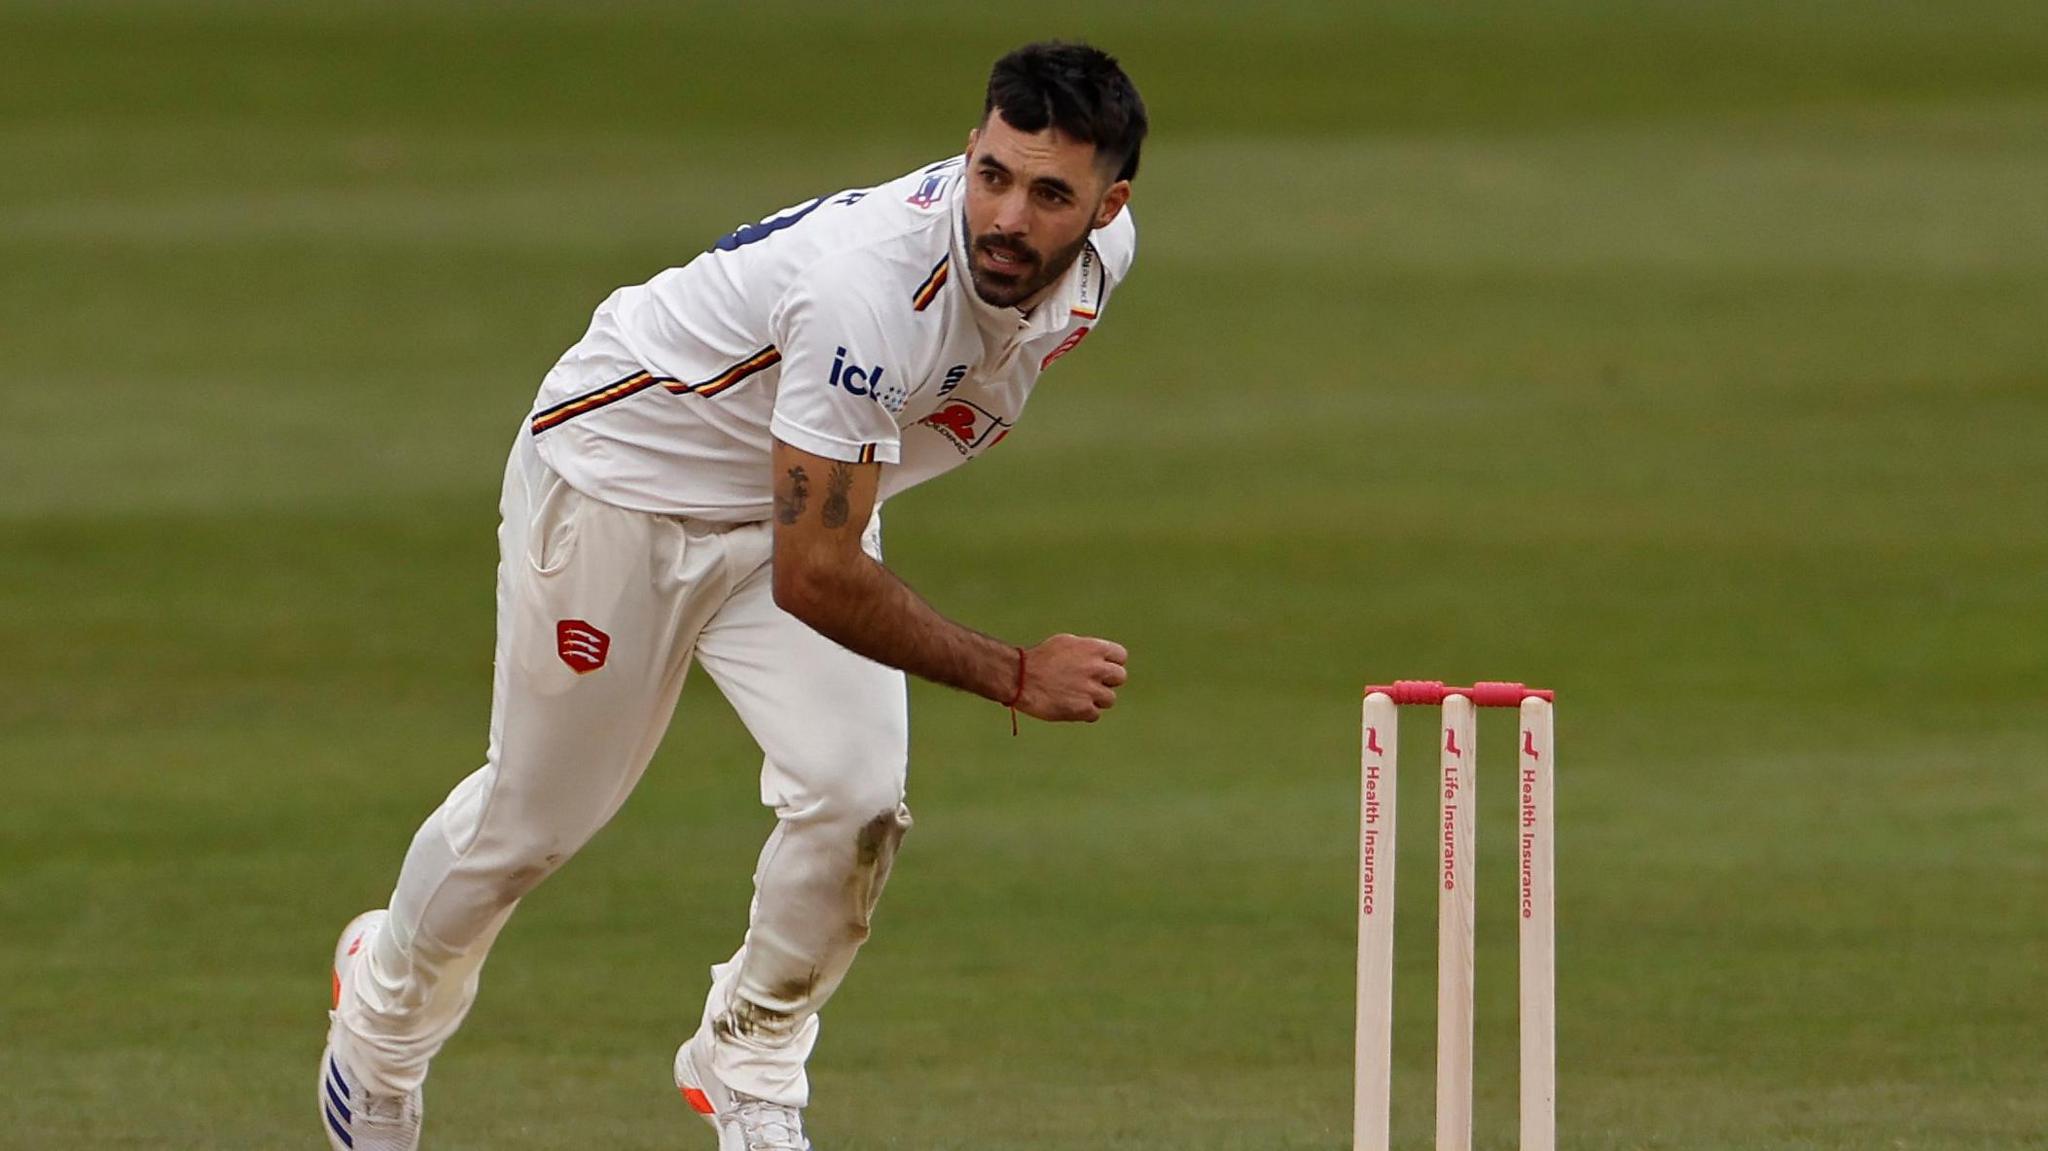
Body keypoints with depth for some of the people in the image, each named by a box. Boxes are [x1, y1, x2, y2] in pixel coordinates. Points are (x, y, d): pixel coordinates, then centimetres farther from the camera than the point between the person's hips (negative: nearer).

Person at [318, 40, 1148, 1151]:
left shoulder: (1099, 255, -17)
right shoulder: (870, 287, -42)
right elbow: (813, 578, -38)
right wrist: (1014, 675, -34)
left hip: (797, 500, 6)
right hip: (618, 473, -6)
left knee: (855, 796, -15)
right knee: (534, 814, 10)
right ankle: (384, 1005, 41)